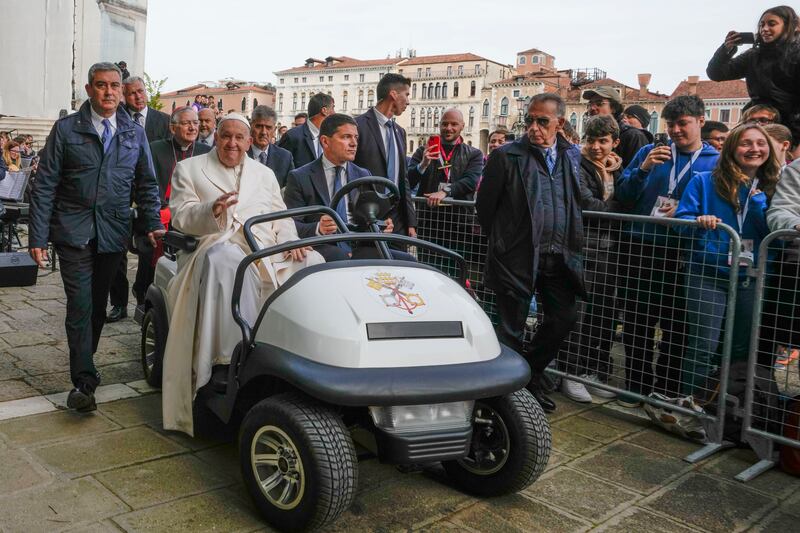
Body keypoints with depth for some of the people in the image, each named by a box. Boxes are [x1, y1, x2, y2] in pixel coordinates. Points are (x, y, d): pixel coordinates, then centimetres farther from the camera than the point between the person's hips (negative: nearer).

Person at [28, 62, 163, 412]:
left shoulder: (135, 134, 9)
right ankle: (84, 381, -1)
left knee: (98, 305, 12)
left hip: (113, 234, 3)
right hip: (74, 232, -3)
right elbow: (44, 187, -1)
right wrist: (37, 237, -6)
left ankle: (83, 366, 29)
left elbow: (147, 185, 12)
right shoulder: (65, 130, 1)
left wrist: (153, 224, -3)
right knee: (80, 306, -7)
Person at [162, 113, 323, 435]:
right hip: (217, 247, -3)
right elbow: (180, 217, 1)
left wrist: (291, 241, -4)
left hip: (267, 250, 4)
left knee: (313, 262, -22)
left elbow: (281, 217, 19)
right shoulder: (189, 169, 14)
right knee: (228, 263, -40)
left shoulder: (264, 174, 25)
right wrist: (211, 210, -21)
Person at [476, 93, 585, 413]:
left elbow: (579, 200, 17)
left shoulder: (571, 156, 10)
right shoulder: (506, 156, -5)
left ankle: (530, 378, 31)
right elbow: (485, 205, -2)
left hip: (559, 257, 5)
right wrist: (500, 241, 6)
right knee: (511, 328, 3)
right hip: (518, 256, -5)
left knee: (564, 318, 11)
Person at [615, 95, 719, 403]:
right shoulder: (649, 152, 8)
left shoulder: (716, 162, 3)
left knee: (676, 324, 6)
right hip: (640, 247, 2)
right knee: (637, 320, 9)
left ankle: (667, 390, 20)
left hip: (682, 253, -2)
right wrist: (644, 169, -12)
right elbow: (622, 196, 3)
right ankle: (637, 385, 23)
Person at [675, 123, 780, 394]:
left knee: (741, 349, 15)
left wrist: (758, 202, -12)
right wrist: (699, 222, -28)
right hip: (708, 274, -4)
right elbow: (681, 220, -6)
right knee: (703, 346, -10)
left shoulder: (772, 188, 7)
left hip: (751, 278, 4)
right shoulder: (704, 181, -2)